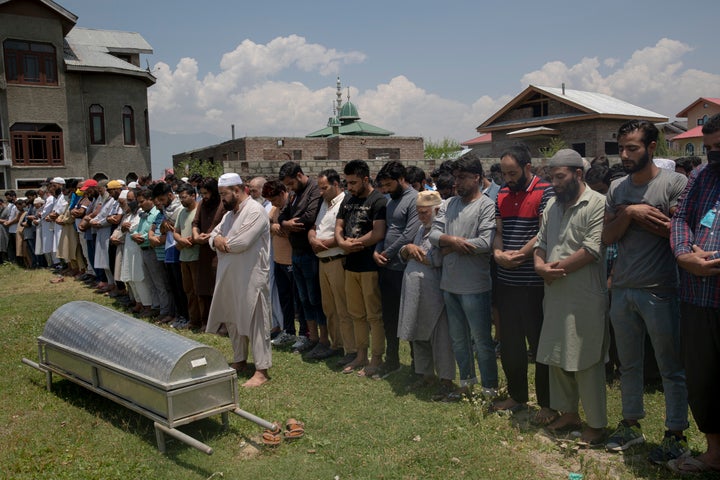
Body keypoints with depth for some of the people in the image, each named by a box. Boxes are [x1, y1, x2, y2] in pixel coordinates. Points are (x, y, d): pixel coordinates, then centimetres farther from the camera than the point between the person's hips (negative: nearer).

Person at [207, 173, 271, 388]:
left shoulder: (255, 211, -15)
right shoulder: (230, 213, 15)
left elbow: (241, 242, -24)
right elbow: (214, 234, 14)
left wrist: (223, 242, -5)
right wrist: (217, 239, -10)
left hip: (251, 278, -10)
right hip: (229, 276, 10)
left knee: (255, 322, -5)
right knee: (232, 320, 18)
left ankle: (262, 370, 1)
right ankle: (240, 360, 34)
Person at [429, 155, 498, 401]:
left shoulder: (487, 206, -10)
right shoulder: (448, 205, 10)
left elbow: (486, 243, -20)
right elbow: (434, 235, 1)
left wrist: (450, 247, -11)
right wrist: (453, 239, -19)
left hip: (475, 286, -7)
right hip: (450, 284, 7)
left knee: (481, 339, 5)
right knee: (458, 338, 18)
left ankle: (490, 388, 20)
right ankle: (467, 382, 35)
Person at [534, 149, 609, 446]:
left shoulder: (597, 204, -11)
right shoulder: (552, 205, 13)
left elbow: (592, 249, -19)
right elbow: (541, 242, 15)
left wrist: (556, 268, -13)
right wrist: (540, 265, -6)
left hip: (585, 298, -8)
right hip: (555, 296, 8)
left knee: (586, 362, 0)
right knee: (556, 358, 15)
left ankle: (596, 424, 14)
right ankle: (568, 413, 31)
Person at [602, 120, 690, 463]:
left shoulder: (674, 183, -8)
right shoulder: (617, 188, 8)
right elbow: (607, 237, 4)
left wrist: (636, 214, -15)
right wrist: (629, 213, -12)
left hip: (660, 291, -5)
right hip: (622, 290, 6)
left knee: (671, 367, 6)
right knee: (628, 364, 17)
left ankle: (676, 434, 21)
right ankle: (631, 424, 31)